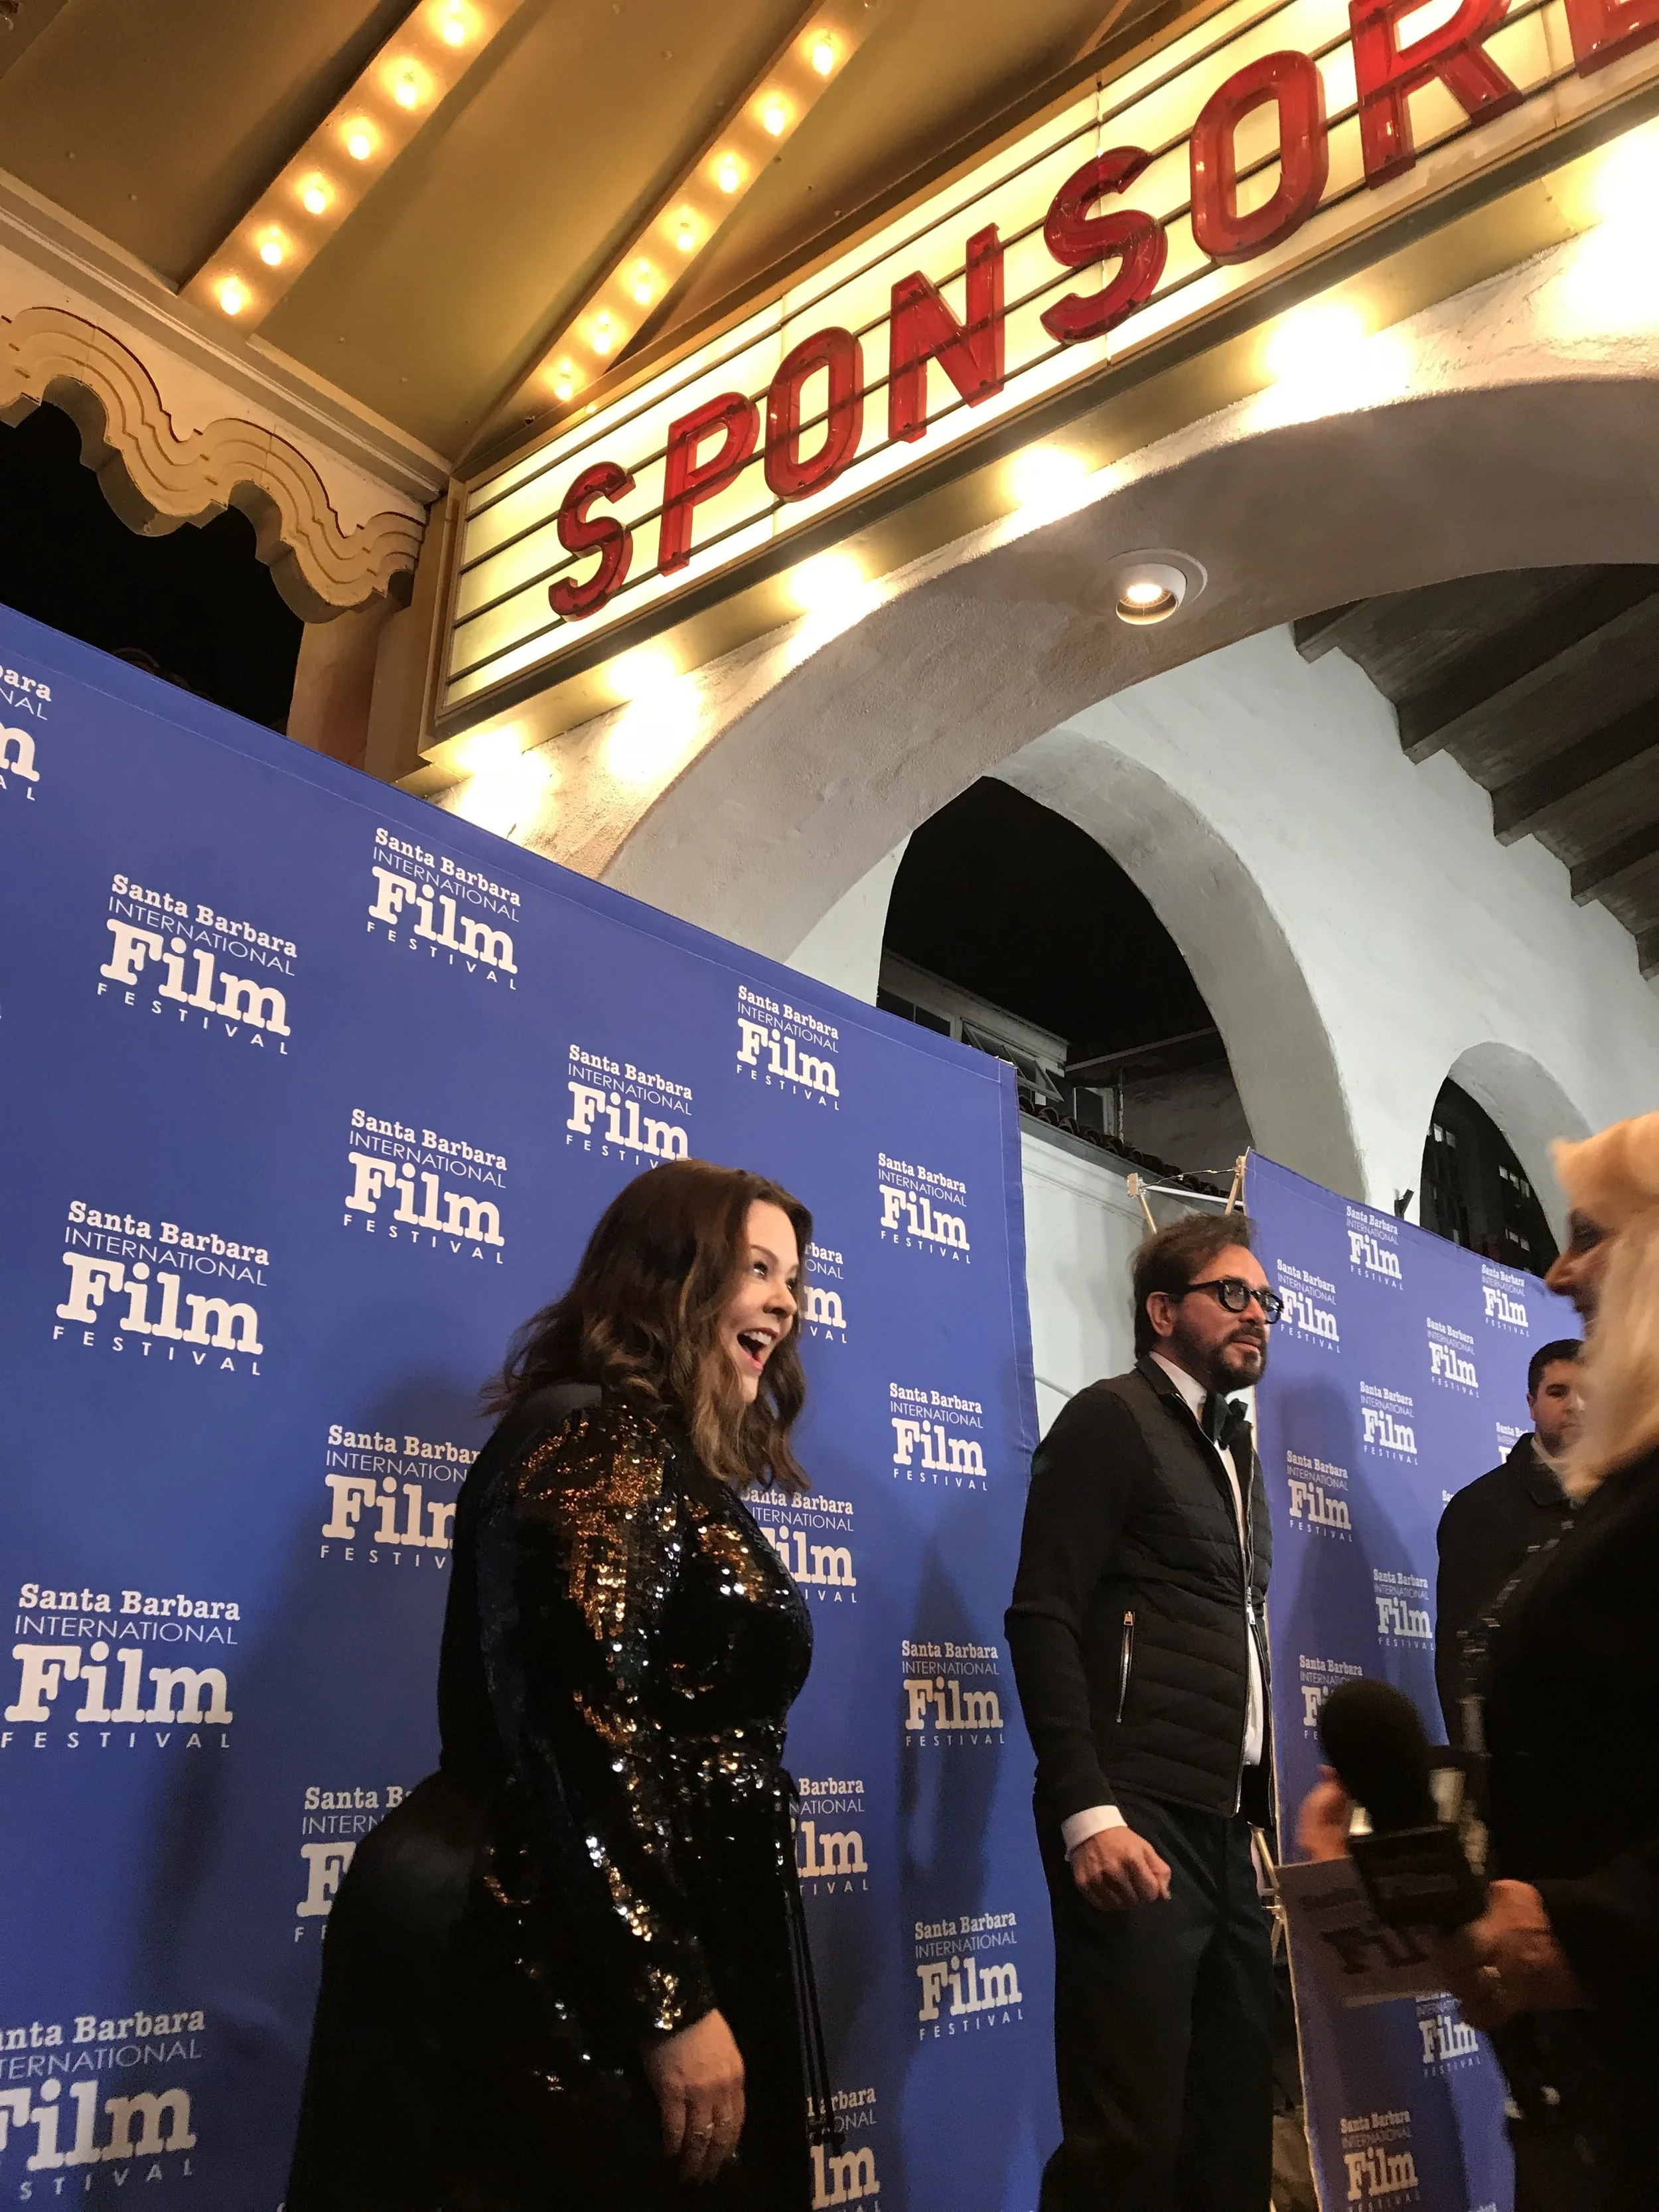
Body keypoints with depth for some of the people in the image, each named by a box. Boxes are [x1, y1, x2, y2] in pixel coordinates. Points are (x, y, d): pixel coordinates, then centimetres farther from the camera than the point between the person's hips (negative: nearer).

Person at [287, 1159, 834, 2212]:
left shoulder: (667, 1456, 13)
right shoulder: (603, 1438, -16)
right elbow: (587, 1733, -24)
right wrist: (673, 2004, -23)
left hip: (619, 1949, 10)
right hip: (580, 1973, -9)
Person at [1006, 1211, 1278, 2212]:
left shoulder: (1233, 1449, 21)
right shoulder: (1112, 1419, -4)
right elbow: (1042, 1619, -13)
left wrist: (1256, 1814, 11)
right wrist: (1086, 1811, -21)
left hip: (1225, 1829, 8)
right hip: (1137, 1825, -8)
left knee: (1237, 2121, 12)